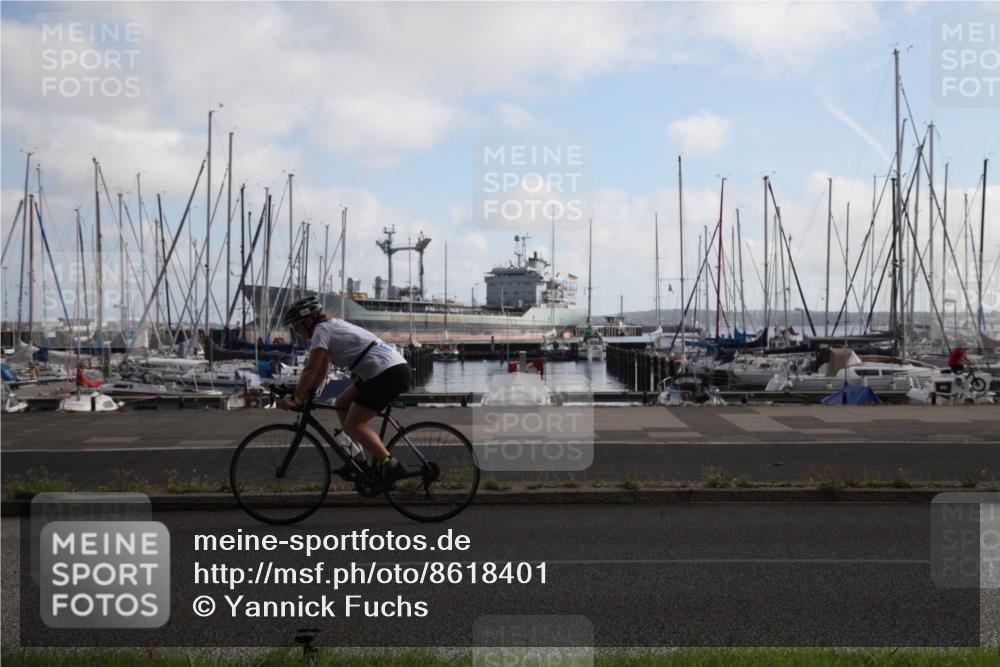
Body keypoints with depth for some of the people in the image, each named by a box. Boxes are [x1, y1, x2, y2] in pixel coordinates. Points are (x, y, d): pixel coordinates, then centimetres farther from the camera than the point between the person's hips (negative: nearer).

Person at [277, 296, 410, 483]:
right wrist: (306, 395, 18)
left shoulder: (321, 330, -6)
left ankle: (391, 465, -8)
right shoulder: (332, 327, 22)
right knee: (341, 404, 17)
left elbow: (310, 370, -11)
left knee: (353, 425, -5)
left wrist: (295, 399, -4)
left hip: (389, 374, -10)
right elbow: (322, 371, 24)